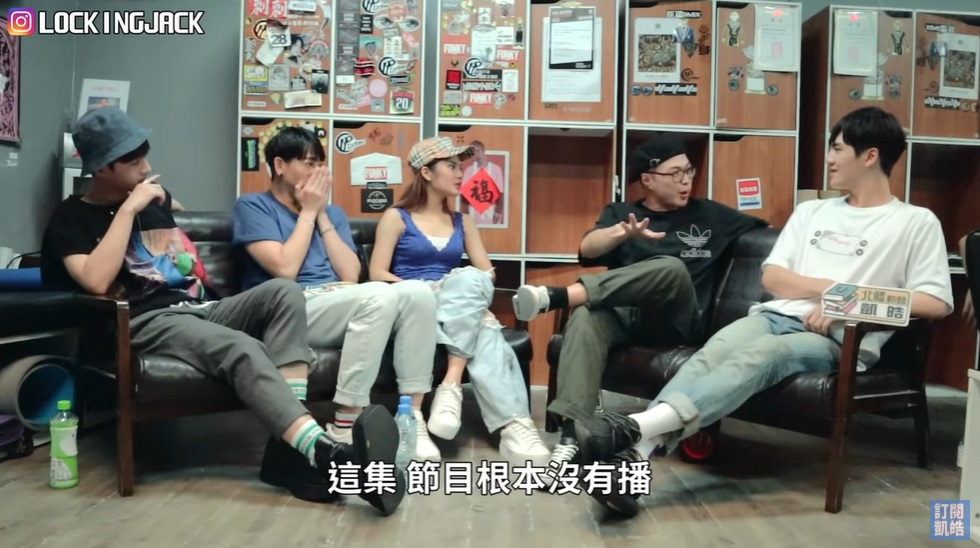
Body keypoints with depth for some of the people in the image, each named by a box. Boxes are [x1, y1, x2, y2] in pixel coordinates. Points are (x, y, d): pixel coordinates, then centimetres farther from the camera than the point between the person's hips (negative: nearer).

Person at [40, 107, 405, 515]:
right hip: (147, 323, -6)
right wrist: (128, 209, -12)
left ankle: (289, 448, -35)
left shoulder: (155, 195, 23)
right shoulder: (72, 217, 3)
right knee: (241, 348, -36)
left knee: (283, 292, -23)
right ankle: (326, 453, -53)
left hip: (200, 309, 6)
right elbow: (96, 282, -17)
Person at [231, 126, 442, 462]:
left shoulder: (333, 213, 22)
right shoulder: (252, 207, 6)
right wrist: (308, 211, -1)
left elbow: (351, 275, 7)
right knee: (379, 295, -34)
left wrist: (322, 215, 5)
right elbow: (285, 270, -10)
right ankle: (345, 427, -27)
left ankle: (412, 417, -21)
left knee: (417, 292, -23)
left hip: (342, 307, 6)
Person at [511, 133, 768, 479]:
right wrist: (624, 232, -23)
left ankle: (559, 296, -38)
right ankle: (572, 436, -44)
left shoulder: (710, 215, 20)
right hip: (624, 315, 0)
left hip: (678, 323, 0)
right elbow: (588, 250, -3)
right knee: (586, 317, -36)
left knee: (673, 269, -33)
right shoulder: (619, 213, 18)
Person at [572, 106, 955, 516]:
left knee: (757, 357, -37)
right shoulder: (811, 211, 24)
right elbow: (771, 278, 14)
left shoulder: (916, 223, 10)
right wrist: (831, 287, -2)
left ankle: (639, 426, -55)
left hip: (837, 340, -4)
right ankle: (633, 454, -49)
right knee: (710, 354, -31)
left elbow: (936, 303, -1)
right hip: (776, 316, 4)